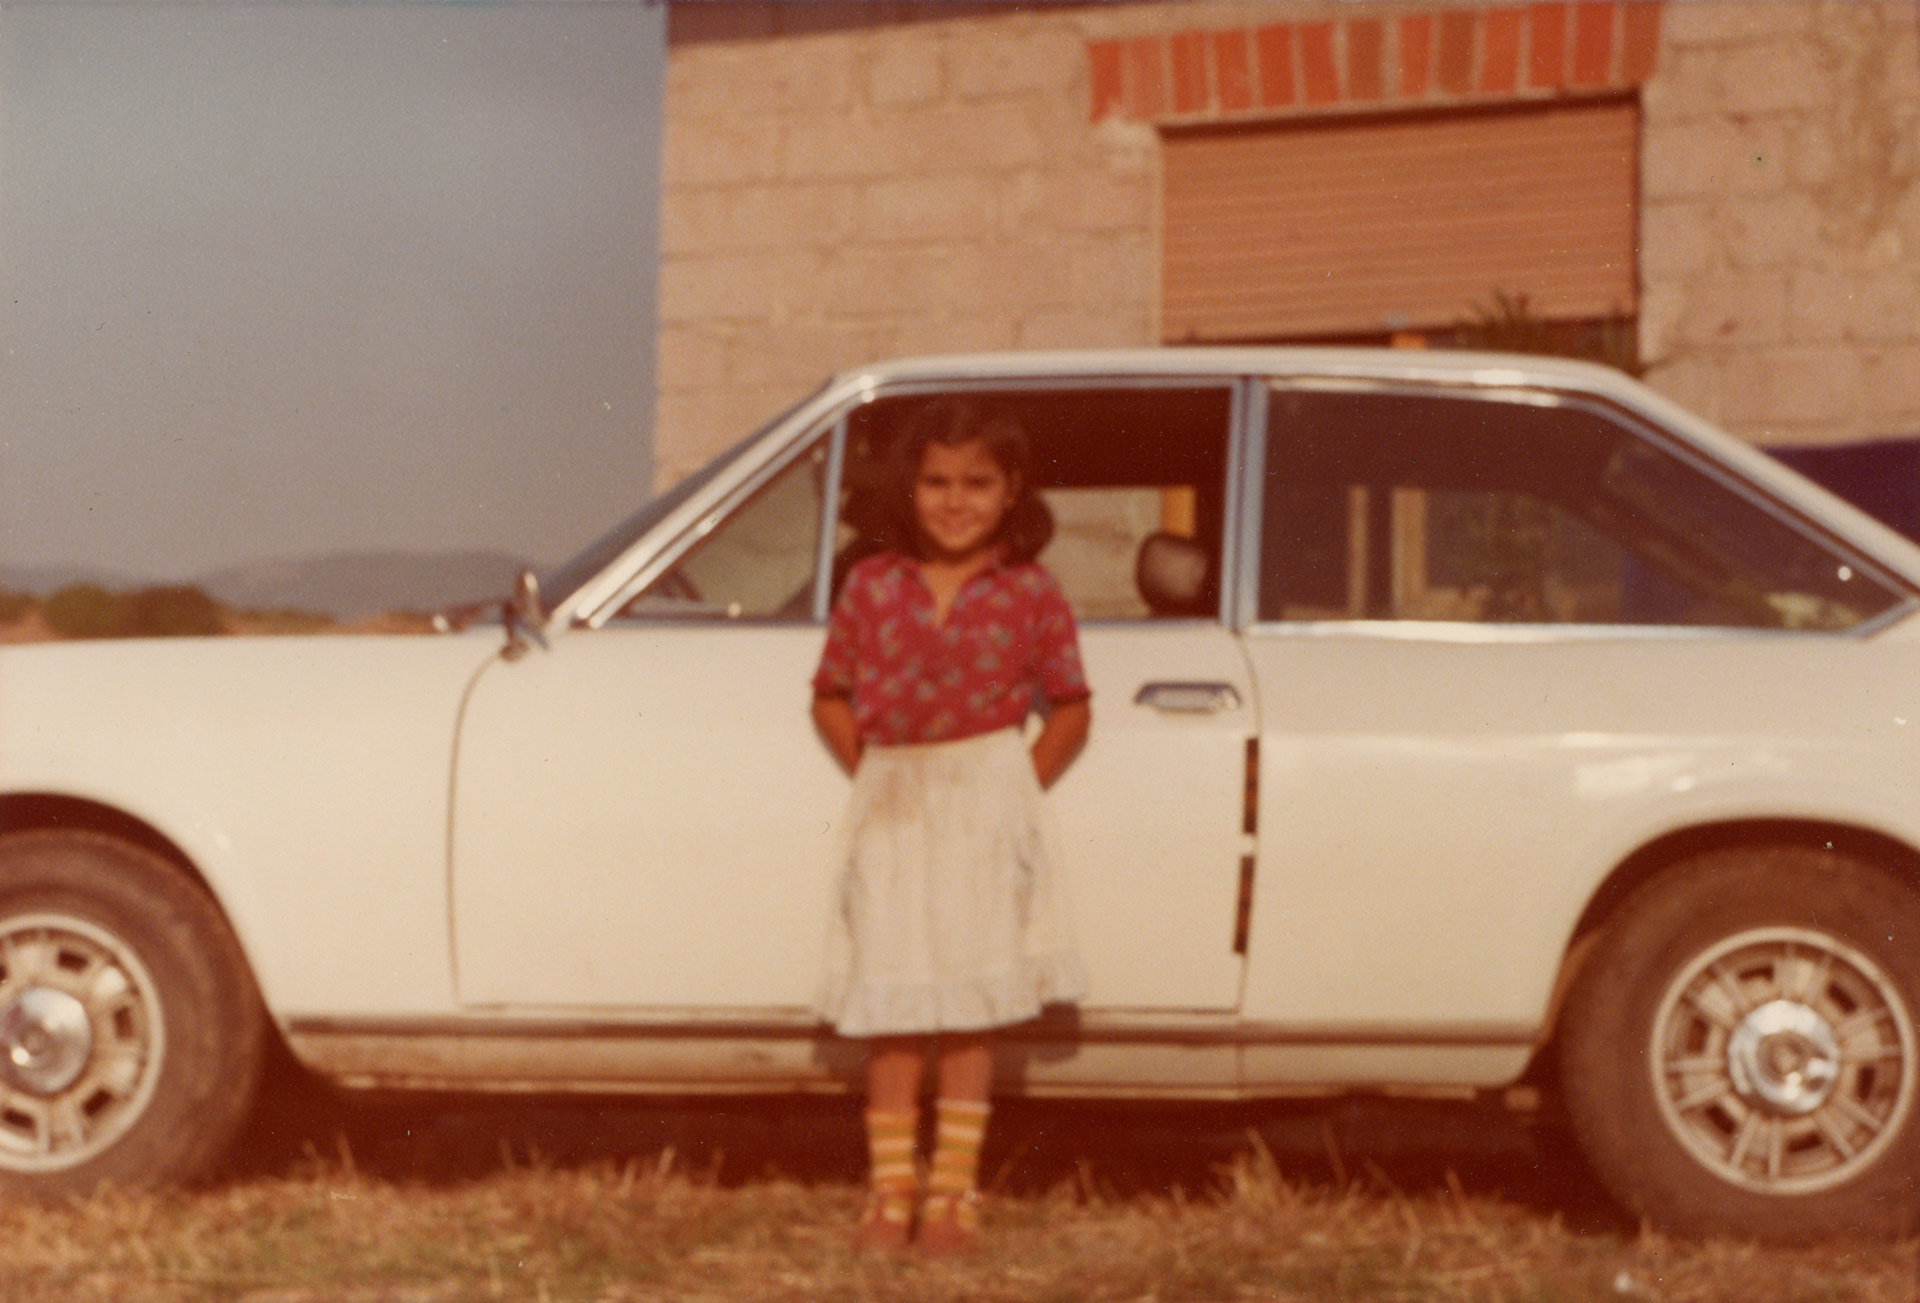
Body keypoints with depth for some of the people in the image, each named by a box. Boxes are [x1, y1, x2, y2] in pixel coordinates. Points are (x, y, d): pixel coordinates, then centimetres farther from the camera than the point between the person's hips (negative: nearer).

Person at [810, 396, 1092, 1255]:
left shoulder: (1029, 594, 0)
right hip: (891, 807, 2)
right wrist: (870, 773, 0)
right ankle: (889, 1192, 8)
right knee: (889, 1010, 2)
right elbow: (831, 696, 11)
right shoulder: (872, 587, 3)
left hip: (986, 806, -1)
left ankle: (952, 1193, 7)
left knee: (968, 1010, 1)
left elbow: (1069, 707, 7)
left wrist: (1024, 785, -3)